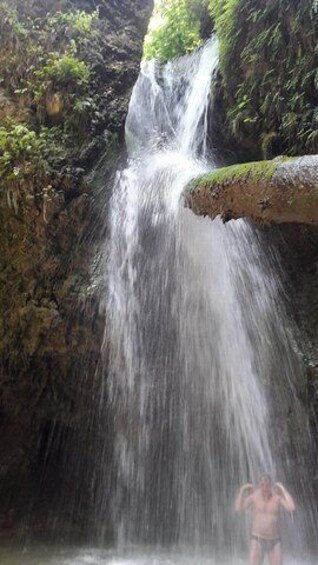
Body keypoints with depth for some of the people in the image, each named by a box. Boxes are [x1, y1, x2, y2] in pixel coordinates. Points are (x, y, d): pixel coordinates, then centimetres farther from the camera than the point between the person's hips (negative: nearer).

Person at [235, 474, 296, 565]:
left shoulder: (278, 496, -9)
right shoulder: (253, 495, -11)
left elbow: (292, 508, -25)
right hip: (257, 540, -2)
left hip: (275, 541, 2)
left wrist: (283, 489, -22)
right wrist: (241, 491, -25)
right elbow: (238, 509, -17)